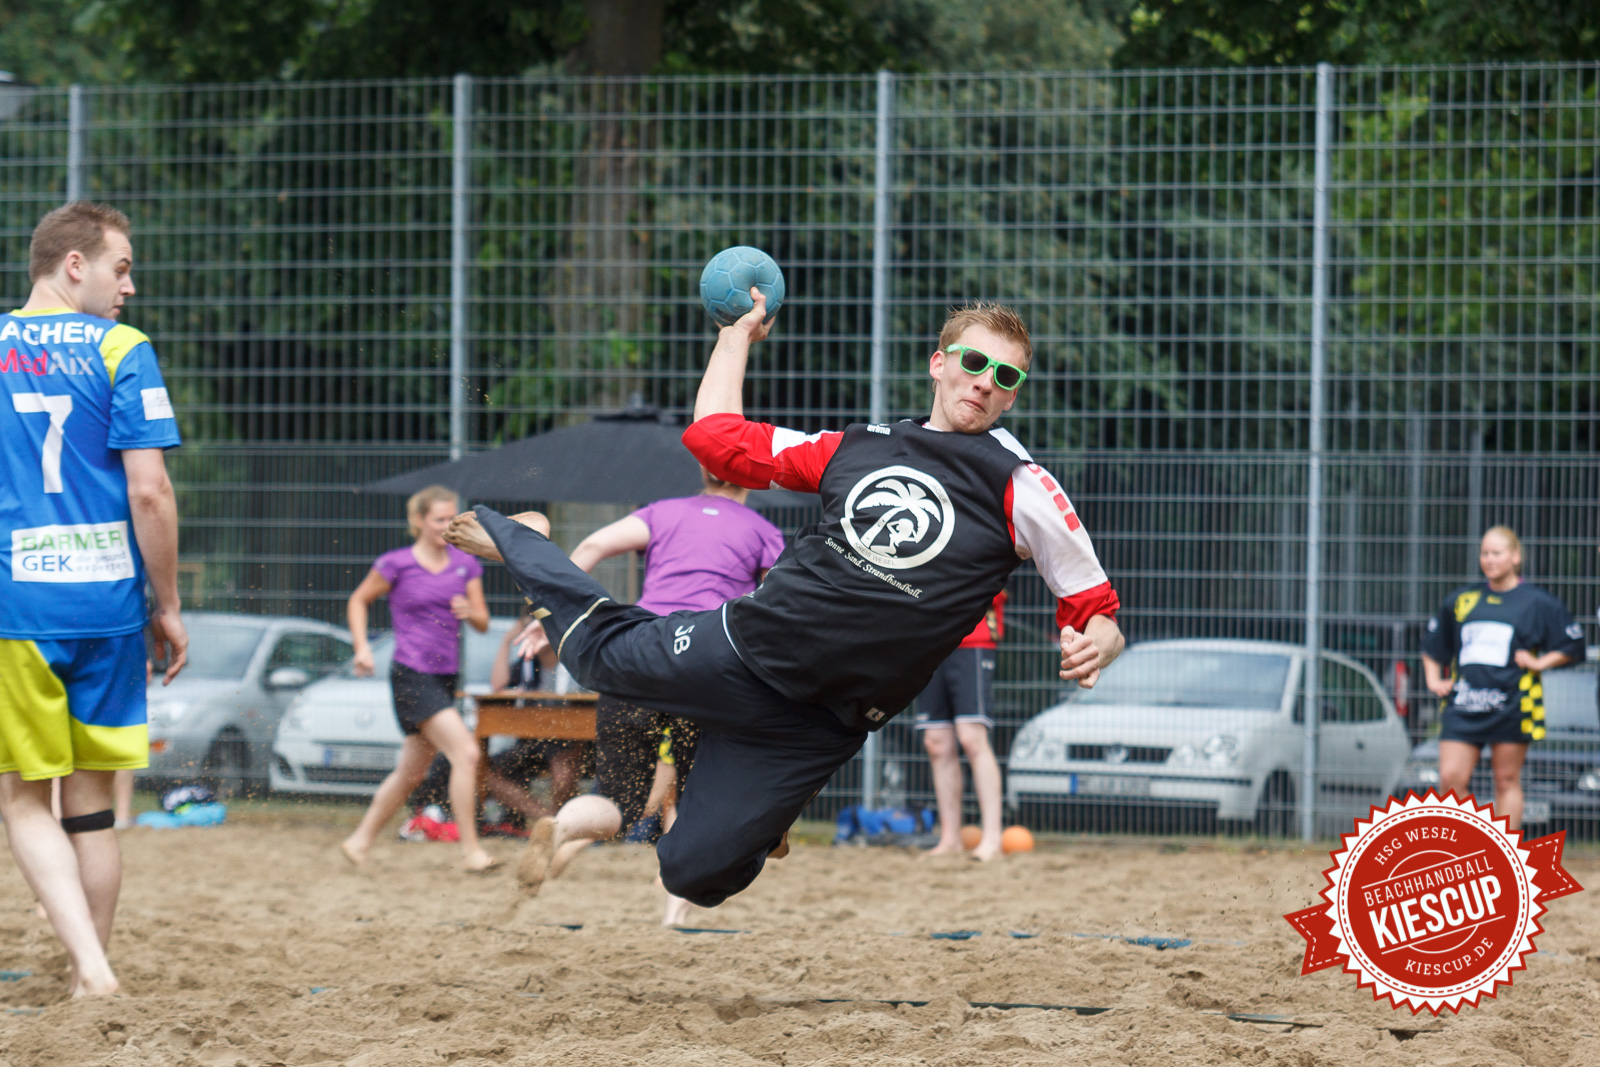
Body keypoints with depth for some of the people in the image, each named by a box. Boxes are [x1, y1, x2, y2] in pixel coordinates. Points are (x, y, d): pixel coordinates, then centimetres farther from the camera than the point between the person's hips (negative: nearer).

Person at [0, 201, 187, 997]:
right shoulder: (120, 351, -2)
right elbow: (149, 492, -8)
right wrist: (168, 606, 1)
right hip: (106, 601, 0)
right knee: (92, 802, 10)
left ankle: (91, 965, -14)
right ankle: (90, 978, 14)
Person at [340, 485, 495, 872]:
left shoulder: (464, 564, 9)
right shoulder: (397, 564, -5)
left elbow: (483, 622, 9)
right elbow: (359, 600, 8)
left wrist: (470, 613, -13)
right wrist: (362, 647, -3)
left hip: (445, 678, 6)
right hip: (412, 676, -6)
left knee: (411, 772, 14)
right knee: (466, 752, -19)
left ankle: (360, 840, 28)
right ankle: (470, 850, -16)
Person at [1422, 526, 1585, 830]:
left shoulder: (1536, 602, 4)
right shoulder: (1462, 600, 13)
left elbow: (1572, 645, 7)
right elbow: (1432, 645, 24)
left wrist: (1539, 663, -4)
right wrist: (1433, 680, 12)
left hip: (1511, 705, -3)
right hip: (1462, 704, 3)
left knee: (1507, 781, 1)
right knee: (1450, 777, -9)